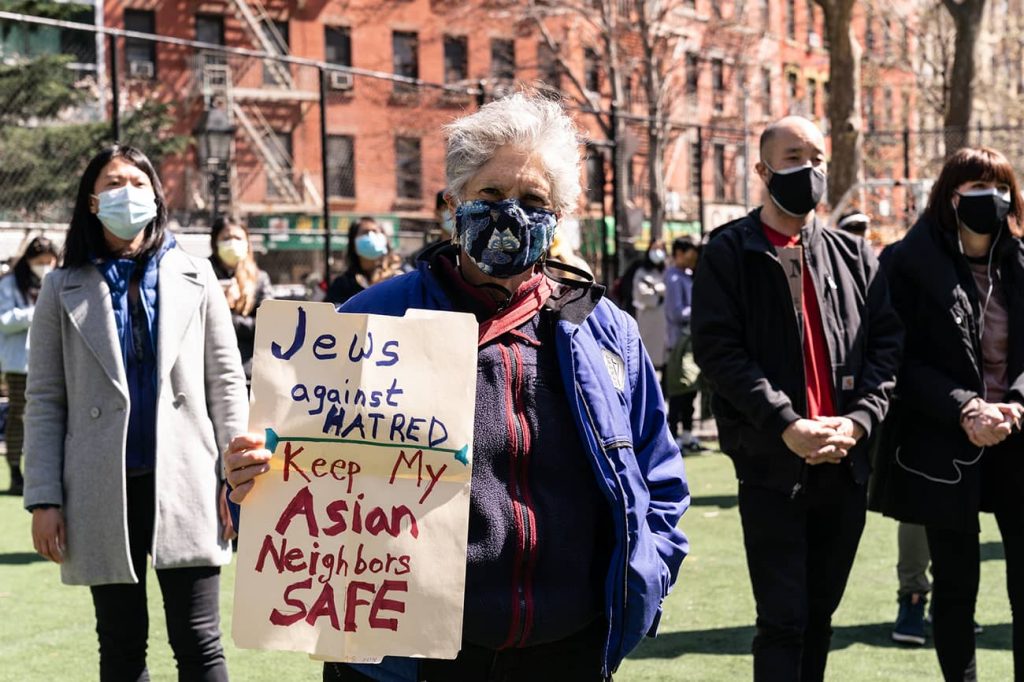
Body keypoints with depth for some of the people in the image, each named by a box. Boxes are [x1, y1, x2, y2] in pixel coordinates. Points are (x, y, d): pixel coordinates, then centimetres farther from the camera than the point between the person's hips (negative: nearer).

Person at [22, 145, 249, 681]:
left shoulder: (194, 277, 8)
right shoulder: (63, 289, 6)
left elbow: (227, 384, 7)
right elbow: (45, 402, 3)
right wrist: (44, 499, -4)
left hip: (184, 483, 0)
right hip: (104, 492, 0)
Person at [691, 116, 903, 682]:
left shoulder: (854, 256, 12)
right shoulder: (729, 254, -1)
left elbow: (887, 340, 7)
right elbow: (718, 349, -10)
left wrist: (858, 420, -9)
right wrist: (786, 426, -18)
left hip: (845, 462, 5)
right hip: (772, 465, -4)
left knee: (820, 613, 13)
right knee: (783, 619, -4)